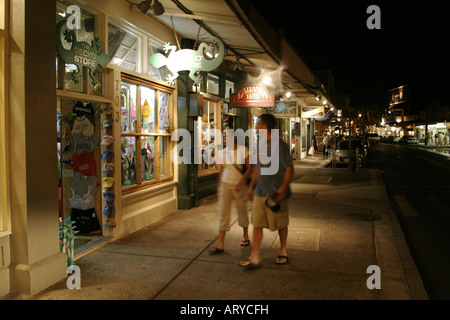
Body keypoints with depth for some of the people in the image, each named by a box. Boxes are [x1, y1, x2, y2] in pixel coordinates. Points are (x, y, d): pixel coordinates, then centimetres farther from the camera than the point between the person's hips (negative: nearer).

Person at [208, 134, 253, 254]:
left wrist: (241, 182, -20)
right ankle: (220, 244, -3)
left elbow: (250, 168, -8)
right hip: (225, 185, 3)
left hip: (239, 186, -2)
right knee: (223, 213, -4)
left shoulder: (243, 150, -6)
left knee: (242, 212, 11)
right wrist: (218, 188, 14)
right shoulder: (223, 152, 4)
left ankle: (245, 236, 36)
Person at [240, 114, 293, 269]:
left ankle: (283, 252, 30)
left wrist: (282, 190, -19)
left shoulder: (279, 145, -14)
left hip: (276, 193, -6)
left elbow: (289, 169, -14)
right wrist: (251, 186, 18)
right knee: (257, 224, 4)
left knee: (280, 224, 10)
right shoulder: (260, 143, 10)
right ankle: (255, 257, 10)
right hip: (260, 192, 7)